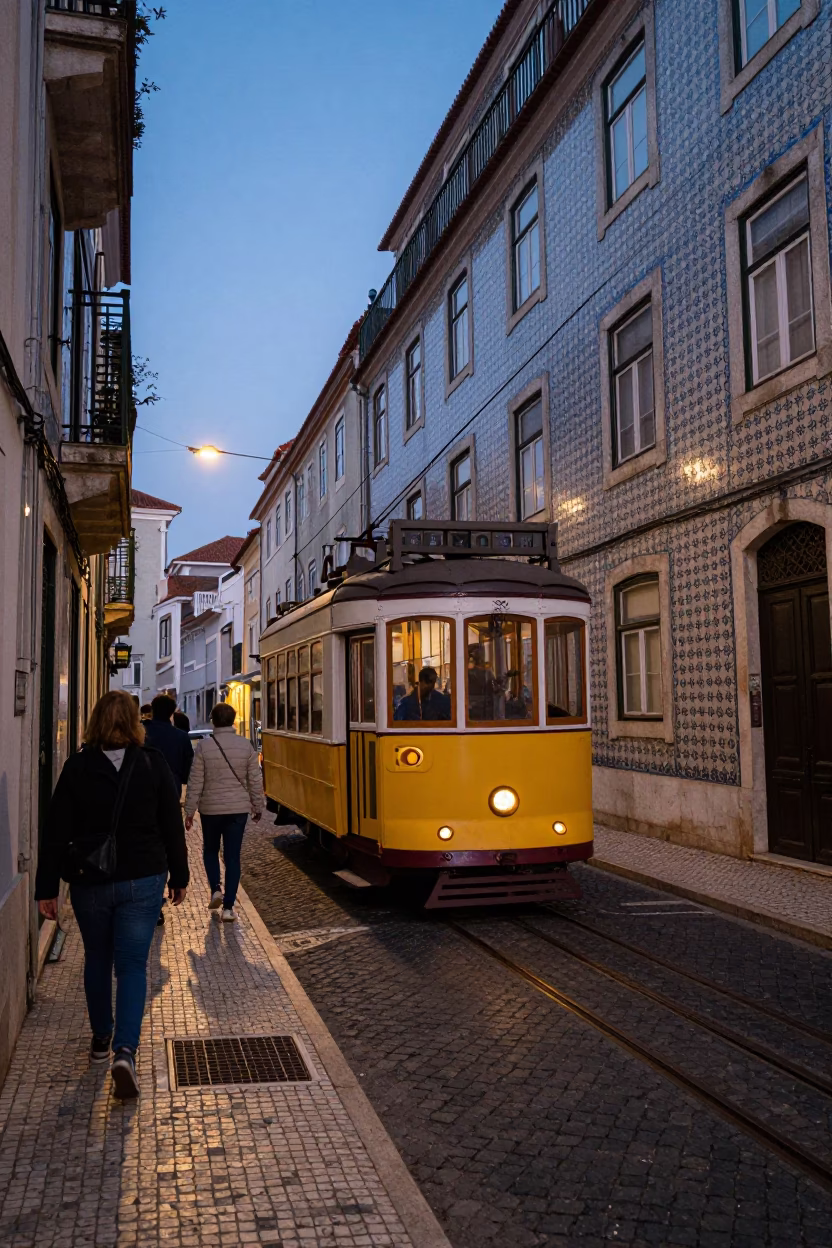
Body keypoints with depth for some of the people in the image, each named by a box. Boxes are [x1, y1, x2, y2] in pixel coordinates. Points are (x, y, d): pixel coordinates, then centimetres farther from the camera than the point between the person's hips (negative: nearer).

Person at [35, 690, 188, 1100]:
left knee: (97, 959, 20)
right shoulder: (153, 764, -5)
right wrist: (178, 876, 10)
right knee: (132, 964, 3)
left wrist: (47, 888, 0)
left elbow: (56, 832, -5)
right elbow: (172, 827, -1)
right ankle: (125, 1050, -13)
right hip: (142, 881, -1)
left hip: (89, 881, 1)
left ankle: (101, 1039, 34)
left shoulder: (77, 767, -5)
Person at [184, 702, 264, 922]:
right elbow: (255, 780, 0)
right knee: (233, 856, 5)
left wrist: (189, 811, 2)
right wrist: (257, 806, 12)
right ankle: (228, 906, 2)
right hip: (238, 808, 1)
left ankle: (216, 889, 7)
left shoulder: (204, 746, -9)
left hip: (211, 808, -1)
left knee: (210, 850, 23)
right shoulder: (246, 745, -4)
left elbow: (195, 782, -7)